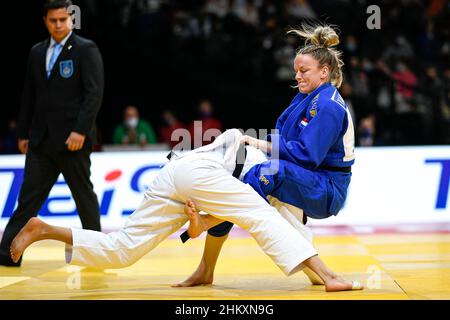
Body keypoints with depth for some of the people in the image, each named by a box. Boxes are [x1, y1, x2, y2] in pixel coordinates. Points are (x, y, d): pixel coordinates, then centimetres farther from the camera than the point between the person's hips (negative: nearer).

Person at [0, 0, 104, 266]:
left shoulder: (86, 49, -4)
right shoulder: (37, 52, 14)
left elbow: (94, 94, -12)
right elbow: (29, 96, 18)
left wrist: (80, 131, -18)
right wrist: (23, 133, 14)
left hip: (71, 139, -5)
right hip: (41, 140, 5)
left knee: (84, 195, 5)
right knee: (29, 196, 2)